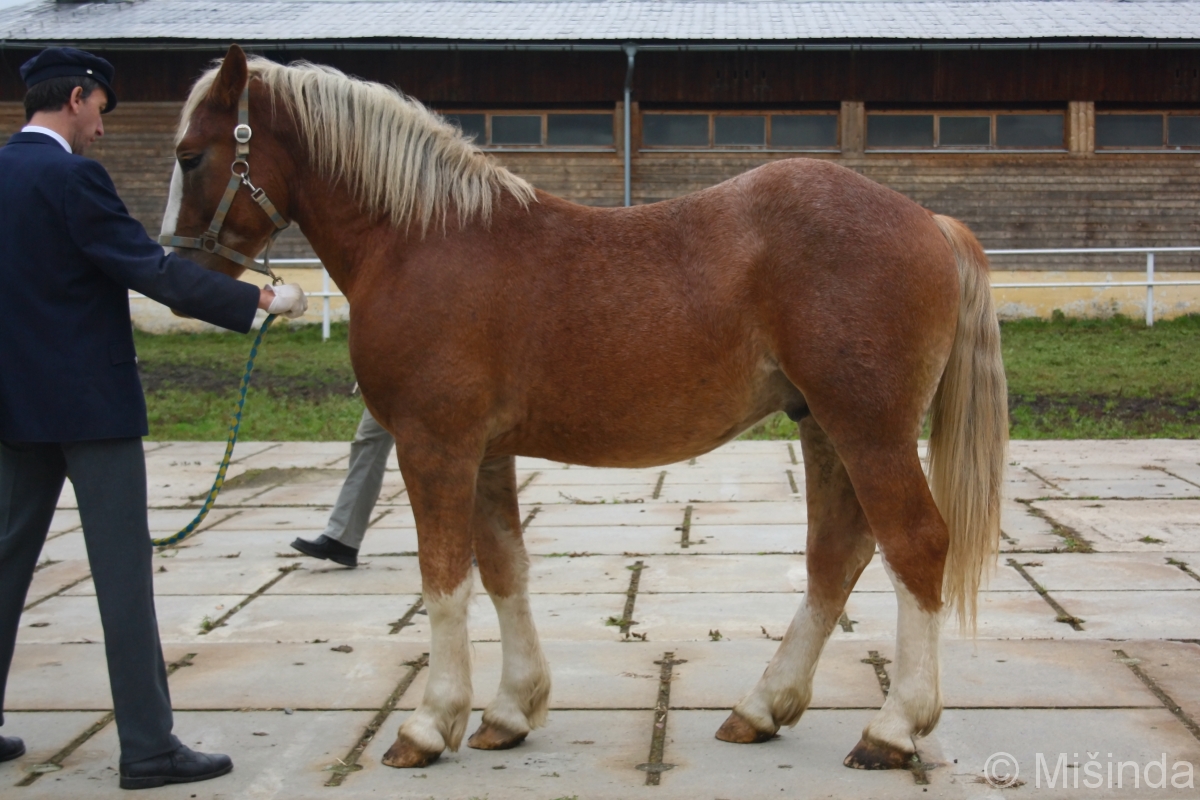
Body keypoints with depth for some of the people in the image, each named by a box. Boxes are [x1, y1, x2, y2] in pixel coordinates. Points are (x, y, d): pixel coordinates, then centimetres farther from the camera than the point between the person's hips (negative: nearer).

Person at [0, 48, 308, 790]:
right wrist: (260, 300, -12)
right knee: (123, 568, -3)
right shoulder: (72, 178, -15)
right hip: (91, 401, -8)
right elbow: (155, 269, -18)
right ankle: (148, 747, 2)